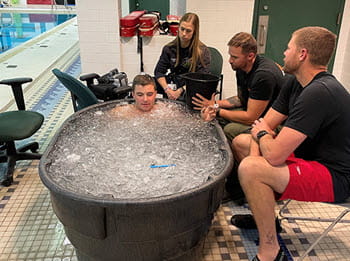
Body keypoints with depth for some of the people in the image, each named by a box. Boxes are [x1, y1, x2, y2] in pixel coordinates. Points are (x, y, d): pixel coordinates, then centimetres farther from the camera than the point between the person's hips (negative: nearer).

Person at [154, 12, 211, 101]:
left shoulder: (203, 51, -6)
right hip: (173, 84, 4)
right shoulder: (169, 48, 5)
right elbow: (159, 71, 4)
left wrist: (180, 91, -22)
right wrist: (167, 89, -15)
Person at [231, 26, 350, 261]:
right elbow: (263, 124, 5)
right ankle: (263, 213, 22)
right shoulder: (296, 84, 3)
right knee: (240, 142, 12)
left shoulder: (319, 94, -29)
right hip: (307, 156, 10)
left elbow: (274, 155, -32)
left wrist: (262, 134, -9)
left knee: (249, 169, -31)